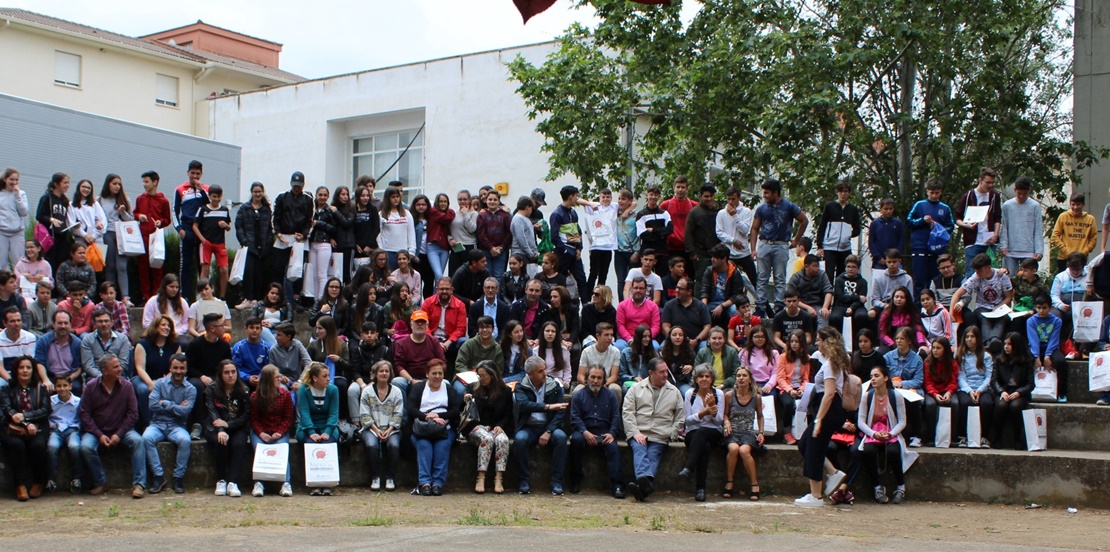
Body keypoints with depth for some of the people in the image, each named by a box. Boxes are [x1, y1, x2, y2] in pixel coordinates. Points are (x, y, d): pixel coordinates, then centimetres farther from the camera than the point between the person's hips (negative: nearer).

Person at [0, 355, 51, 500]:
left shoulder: (41, 388, 15)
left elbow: (46, 410, 2)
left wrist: (24, 416, -14)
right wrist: (26, 425, -17)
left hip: (38, 429, 0)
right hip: (15, 430, 0)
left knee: (37, 445, -32)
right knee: (16, 444, -34)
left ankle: (38, 484, -15)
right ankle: (21, 487, -31)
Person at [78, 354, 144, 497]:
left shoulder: (126, 386, -2)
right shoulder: (91, 387, -4)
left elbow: (132, 413, -2)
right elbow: (84, 413, -5)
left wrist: (119, 434, -14)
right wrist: (99, 435, -15)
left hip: (120, 430, 0)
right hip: (96, 431, 0)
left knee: (138, 441, -28)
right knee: (86, 447, -30)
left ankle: (138, 484, -25)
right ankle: (101, 482, -10)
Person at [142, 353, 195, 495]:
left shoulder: (190, 389, 3)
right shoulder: (160, 384, 5)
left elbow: (185, 411, -12)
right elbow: (152, 405, -10)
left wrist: (165, 403, -8)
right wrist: (176, 407, -8)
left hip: (177, 426, -1)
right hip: (158, 424, 1)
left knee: (185, 440, -33)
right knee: (146, 438, -32)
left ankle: (178, 477, -17)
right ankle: (158, 476, -22)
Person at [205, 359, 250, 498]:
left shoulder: (244, 391, 1)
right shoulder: (212, 389, -2)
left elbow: (246, 416, -4)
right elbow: (212, 412, -15)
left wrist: (227, 424, -21)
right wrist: (220, 430, -33)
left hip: (236, 428, 1)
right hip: (215, 428, -1)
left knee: (239, 444, -31)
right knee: (221, 442, -33)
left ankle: (233, 483, -36)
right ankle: (220, 481, -22)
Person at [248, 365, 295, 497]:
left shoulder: (285, 394, 3)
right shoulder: (255, 396, 2)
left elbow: (288, 418, 2)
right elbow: (254, 419, 2)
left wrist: (280, 433, -14)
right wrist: (261, 433, -16)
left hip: (280, 432, 0)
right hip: (260, 431, 0)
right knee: (259, 450, -27)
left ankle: (286, 484, -33)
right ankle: (258, 484, -34)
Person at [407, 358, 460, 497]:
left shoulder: (449, 389, 22)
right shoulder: (418, 388, 19)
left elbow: (456, 411, 7)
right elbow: (410, 408, 2)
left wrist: (438, 415, -9)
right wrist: (427, 417, -13)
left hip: (444, 428, 1)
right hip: (421, 428, 0)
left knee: (443, 445, -33)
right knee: (423, 445, -33)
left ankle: (438, 482, -37)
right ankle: (424, 482, -40)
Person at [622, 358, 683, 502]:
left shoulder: (674, 392, 18)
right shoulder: (636, 388, 14)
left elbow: (680, 417, 17)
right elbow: (627, 412, 5)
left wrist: (671, 435, 2)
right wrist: (635, 432, -8)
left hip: (659, 437, 1)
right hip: (638, 433, -1)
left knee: (653, 457, -26)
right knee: (640, 451, -31)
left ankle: (642, 486, -49)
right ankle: (646, 482, -56)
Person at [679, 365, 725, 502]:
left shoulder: (718, 394, 5)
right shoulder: (690, 394, 5)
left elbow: (719, 421, 2)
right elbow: (687, 420, 1)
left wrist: (713, 406, -16)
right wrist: (703, 413, -16)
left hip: (714, 434, 0)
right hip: (693, 433, 0)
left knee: (701, 432, -38)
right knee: (704, 446, -36)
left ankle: (688, 468, -51)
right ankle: (700, 488, -42)